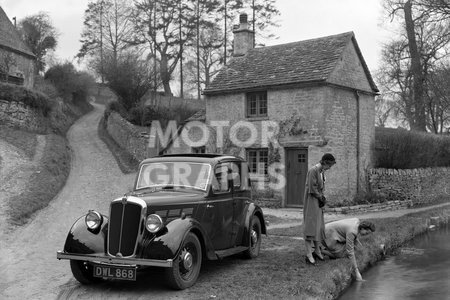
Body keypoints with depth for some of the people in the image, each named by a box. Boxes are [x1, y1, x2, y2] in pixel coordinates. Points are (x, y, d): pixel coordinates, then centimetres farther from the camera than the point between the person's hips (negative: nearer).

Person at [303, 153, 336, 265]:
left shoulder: (322, 172, 11)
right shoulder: (313, 171, -18)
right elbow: (312, 189, -20)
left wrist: (322, 198, 0)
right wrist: (321, 198, -7)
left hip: (318, 202, 9)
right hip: (311, 202, -9)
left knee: (319, 226, 14)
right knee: (310, 226, -10)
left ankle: (317, 251, 25)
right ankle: (309, 255, -11)